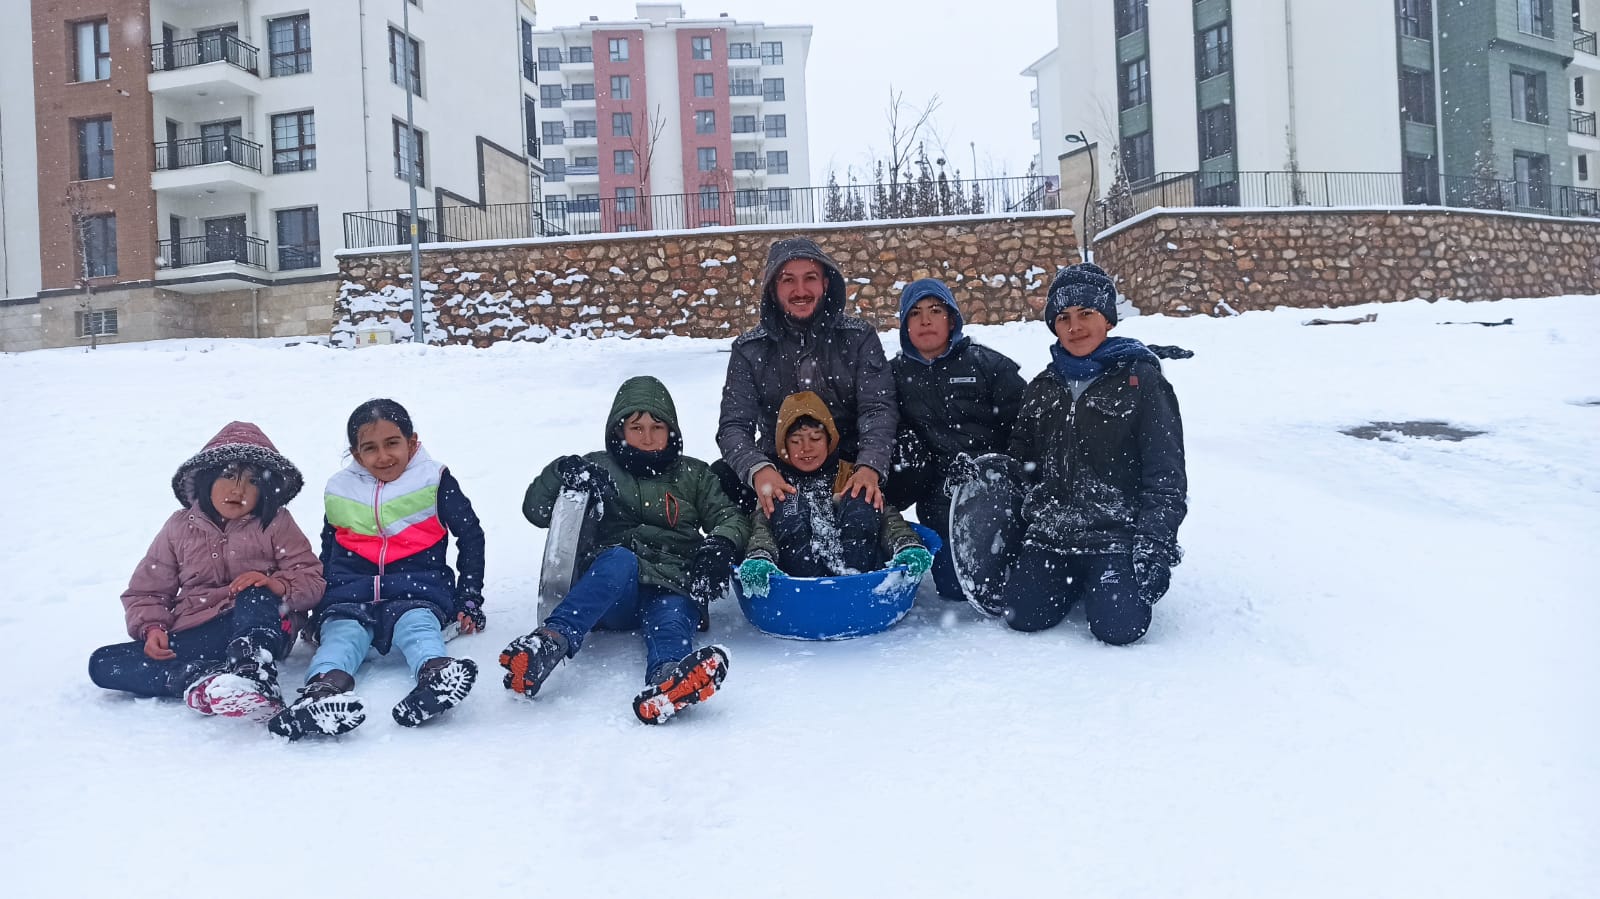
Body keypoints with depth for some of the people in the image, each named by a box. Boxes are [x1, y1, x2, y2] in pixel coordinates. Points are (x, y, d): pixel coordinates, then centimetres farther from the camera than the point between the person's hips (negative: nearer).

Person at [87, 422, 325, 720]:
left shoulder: (276, 524, 8)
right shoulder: (180, 527, 14)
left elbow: (311, 579, 1)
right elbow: (146, 591, 18)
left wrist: (279, 586, -22)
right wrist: (152, 627, -4)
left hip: (258, 628, -3)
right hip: (195, 637, 3)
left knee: (257, 597, -36)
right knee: (102, 664, -18)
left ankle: (253, 672, -60)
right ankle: (197, 676, -38)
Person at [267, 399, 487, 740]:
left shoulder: (435, 481, 9)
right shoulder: (339, 491, 19)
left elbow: (471, 536, 13)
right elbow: (327, 554, 31)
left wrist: (469, 600, 8)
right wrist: (314, 607, 24)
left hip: (417, 588, -2)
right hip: (350, 593, 2)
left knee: (417, 626, -35)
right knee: (340, 634, -30)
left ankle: (436, 674, -65)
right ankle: (325, 689, -59)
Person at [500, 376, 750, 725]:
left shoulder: (694, 475, 24)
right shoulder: (599, 467, 20)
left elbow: (730, 517, 18)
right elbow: (536, 511, 13)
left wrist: (721, 544, -7)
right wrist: (561, 473, -8)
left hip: (673, 587, 1)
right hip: (612, 592, 0)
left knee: (671, 616, -36)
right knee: (620, 560, -37)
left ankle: (668, 680, -72)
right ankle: (553, 640, -60)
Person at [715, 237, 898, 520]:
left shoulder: (858, 337, 1)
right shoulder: (750, 349, 2)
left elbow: (877, 409, -9)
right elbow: (734, 425, -7)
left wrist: (870, 466, -31)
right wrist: (758, 469, -31)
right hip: (777, 469, 1)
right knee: (721, 477, -27)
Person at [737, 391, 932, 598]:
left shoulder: (850, 475, 19)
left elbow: (887, 517, 5)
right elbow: (760, 526, -2)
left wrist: (908, 546, -19)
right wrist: (758, 558, -28)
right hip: (799, 578, 0)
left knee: (860, 502, -17)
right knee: (788, 507, -19)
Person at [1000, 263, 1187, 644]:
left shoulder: (1140, 380, -4)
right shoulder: (1043, 387, 12)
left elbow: (1166, 472, -6)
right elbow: (1021, 464, 19)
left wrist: (1153, 540, -14)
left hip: (1117, 535, -4)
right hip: (1050, 531, 5)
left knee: (1118, 627, -20)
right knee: (1023, 616, -10)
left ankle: (1114, 581, 14)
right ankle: (1077, 581, 20)